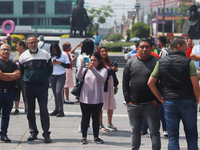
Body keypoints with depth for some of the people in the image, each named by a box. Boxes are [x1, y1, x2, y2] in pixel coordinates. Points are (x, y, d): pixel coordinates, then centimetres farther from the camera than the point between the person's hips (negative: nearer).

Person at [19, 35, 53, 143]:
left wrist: (44, 78, 5)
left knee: (44, 110, -5)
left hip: (42, 85, -2)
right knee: (30, 110, 6)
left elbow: (50, 69, 9)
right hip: (28, 86, 2)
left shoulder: (45, 54, 2)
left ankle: (46, 133, -2)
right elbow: (21, 71, 15)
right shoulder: (23, 56, 5)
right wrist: (27, 79, 8)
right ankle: (33, 132, 15)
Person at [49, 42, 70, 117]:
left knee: (58, 92, -15)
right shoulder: (50, 56, 5)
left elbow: (68, 66, -1)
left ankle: (61, 111, -12)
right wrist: (51, 63, -7)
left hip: (61, 76, -4)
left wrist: (60, 63, -12)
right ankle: (56, 109, 16)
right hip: (52, 76, 4)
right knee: (55, 93, 6)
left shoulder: (64, 55, -1)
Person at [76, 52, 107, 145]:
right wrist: (81, 66, -24)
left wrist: (92, 68, -35)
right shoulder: (86, 69, 6)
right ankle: (84, 137, 12)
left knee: (96, 118, 8)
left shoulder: (103, 70, -1)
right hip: (85, 99, 1)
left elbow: (101, 78, -22)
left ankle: (96, 137, 18)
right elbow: (78, 77, -7)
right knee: (85, 118, 6)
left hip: (97, 100, -1)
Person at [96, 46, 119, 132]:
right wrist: (112, 70, -23)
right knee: (100, 106, -4)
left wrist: (115, 84, 21)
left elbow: (112, 74, 22)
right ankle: (100, 125, 2)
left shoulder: (107, 62, 17)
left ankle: (109, 124, 20)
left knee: (111, 105, 10)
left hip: (110, 86, 8)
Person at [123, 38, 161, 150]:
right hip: (134, 105, 4)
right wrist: (128, 100, 1)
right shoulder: (131, 63, 8)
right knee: (135, 131, 15)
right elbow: (125, 83, 9)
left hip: (151, 105, -3)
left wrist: (158, 100, -8)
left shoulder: (157, 62, -2)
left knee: (154, 132, 0)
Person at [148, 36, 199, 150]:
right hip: (188, 101, -2)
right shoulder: (189, 62, -6)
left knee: (173, 137, 5)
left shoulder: (161, 62, 5)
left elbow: (150, 83, 3)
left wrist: (160, 98, 11)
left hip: (169, 101, 3)